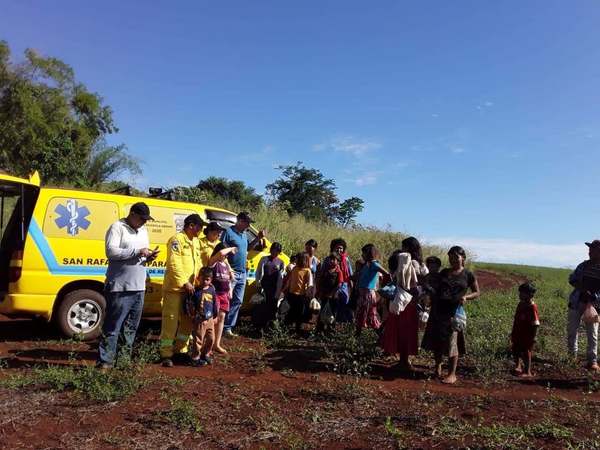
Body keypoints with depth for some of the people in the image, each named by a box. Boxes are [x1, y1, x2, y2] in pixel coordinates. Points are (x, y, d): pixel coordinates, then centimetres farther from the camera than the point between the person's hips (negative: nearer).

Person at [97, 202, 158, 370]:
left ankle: (125, 358, 23)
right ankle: (105, 361, 4)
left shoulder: (143, 230, 17)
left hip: (139, 288, 8)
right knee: (112, 327, -3)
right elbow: (111, 251, -17)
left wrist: (149, 257, 0)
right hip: (120, 288, -7)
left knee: (131, 327, 14)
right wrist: (137, 251, -19)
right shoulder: (117, 227, -6)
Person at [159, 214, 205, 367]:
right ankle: (166, 354, 5)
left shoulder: (195, 242, 16)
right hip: (174, 288, -8)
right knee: (170, 321, -3)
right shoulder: (177, 239, -11)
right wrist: (184, 283, -21)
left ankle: (180, 350, 26)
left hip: (189, 289, 9)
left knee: (187, 321, 14)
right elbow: (174, 264, -18)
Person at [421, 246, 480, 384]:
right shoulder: (444, 273, 12)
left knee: (452, 342, -2)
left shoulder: (468, 275, 2)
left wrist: (466, 297, -12)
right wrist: (432, 307, 9)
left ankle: (452, 374, 8)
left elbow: (477, 292, 7)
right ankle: (438, 366, 29)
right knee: (436, 340, 8)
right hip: (438, 311, 4)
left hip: (454, 312, -4)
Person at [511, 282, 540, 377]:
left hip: (527, 336, -8)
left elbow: (535, 324, -20)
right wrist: (513, 332, 19)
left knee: (526, 353, 3)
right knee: (515, 351, 18)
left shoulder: (532, 307, -20)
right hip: (517, 334, 8)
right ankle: (518, 366, 38)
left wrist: (533, 337, -19)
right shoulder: (521, 304, 6)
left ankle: (527, 372, 17)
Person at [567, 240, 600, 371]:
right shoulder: (584, 265, 6)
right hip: (577, 302, 4)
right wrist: (583, 289, -10)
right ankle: (572, 355, 25)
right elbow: (572, 279, 7)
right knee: (571, 329, 10)